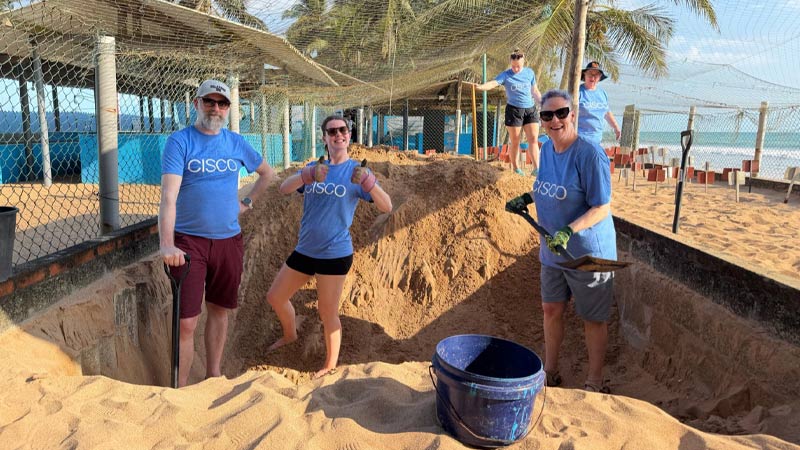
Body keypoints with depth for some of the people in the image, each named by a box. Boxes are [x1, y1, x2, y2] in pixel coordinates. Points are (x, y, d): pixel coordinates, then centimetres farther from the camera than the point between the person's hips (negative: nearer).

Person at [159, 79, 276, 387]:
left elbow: (267, 173, 23)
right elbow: (168, 196, -19)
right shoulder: (179, 141, -7)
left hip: (229, 240, 4)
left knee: (219, 310, 15)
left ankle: (213, 376, 32)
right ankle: (181, 389, 13)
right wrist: (166, 244, -30)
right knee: (186, 321, -4)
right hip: (189, 241, -4)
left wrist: (247, 203, 11)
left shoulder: (236, 142, 6)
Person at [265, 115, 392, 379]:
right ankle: (290, 335, 45)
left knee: (328, 313, 4)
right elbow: (284, 189, -13)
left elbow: (386, 207, -16)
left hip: (335, 254, -5)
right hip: (304, 250, 5)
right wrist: (308, 176, -32)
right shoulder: (313, 168, 4)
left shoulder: (356, 171, -7)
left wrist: (368, 183, -34)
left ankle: (331, 365, 26)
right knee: (275, 297, 17)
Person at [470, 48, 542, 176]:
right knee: (515, 142, 4)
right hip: (514, 110, -3)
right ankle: (515, 169, 17)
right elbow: (493, 83, -23)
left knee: (533, 139, -3)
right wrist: (480, 87, -42)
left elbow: (535, 90, 17)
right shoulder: (506, 74, -6)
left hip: (530, 109, 3)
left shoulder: (530, 72, 6)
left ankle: (536, 169, -3)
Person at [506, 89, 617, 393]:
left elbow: (602, 208, -22)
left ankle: (594, 383, 28)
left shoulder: (589, 154, -21)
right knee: (551, 309, 17)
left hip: (587, 253, -7)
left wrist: (569, 231, -33)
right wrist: (527, 198, 5)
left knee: (593, 320, 9)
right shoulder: (546, 148, 2)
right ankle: (550, 372, 37)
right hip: (552, 251, 7)